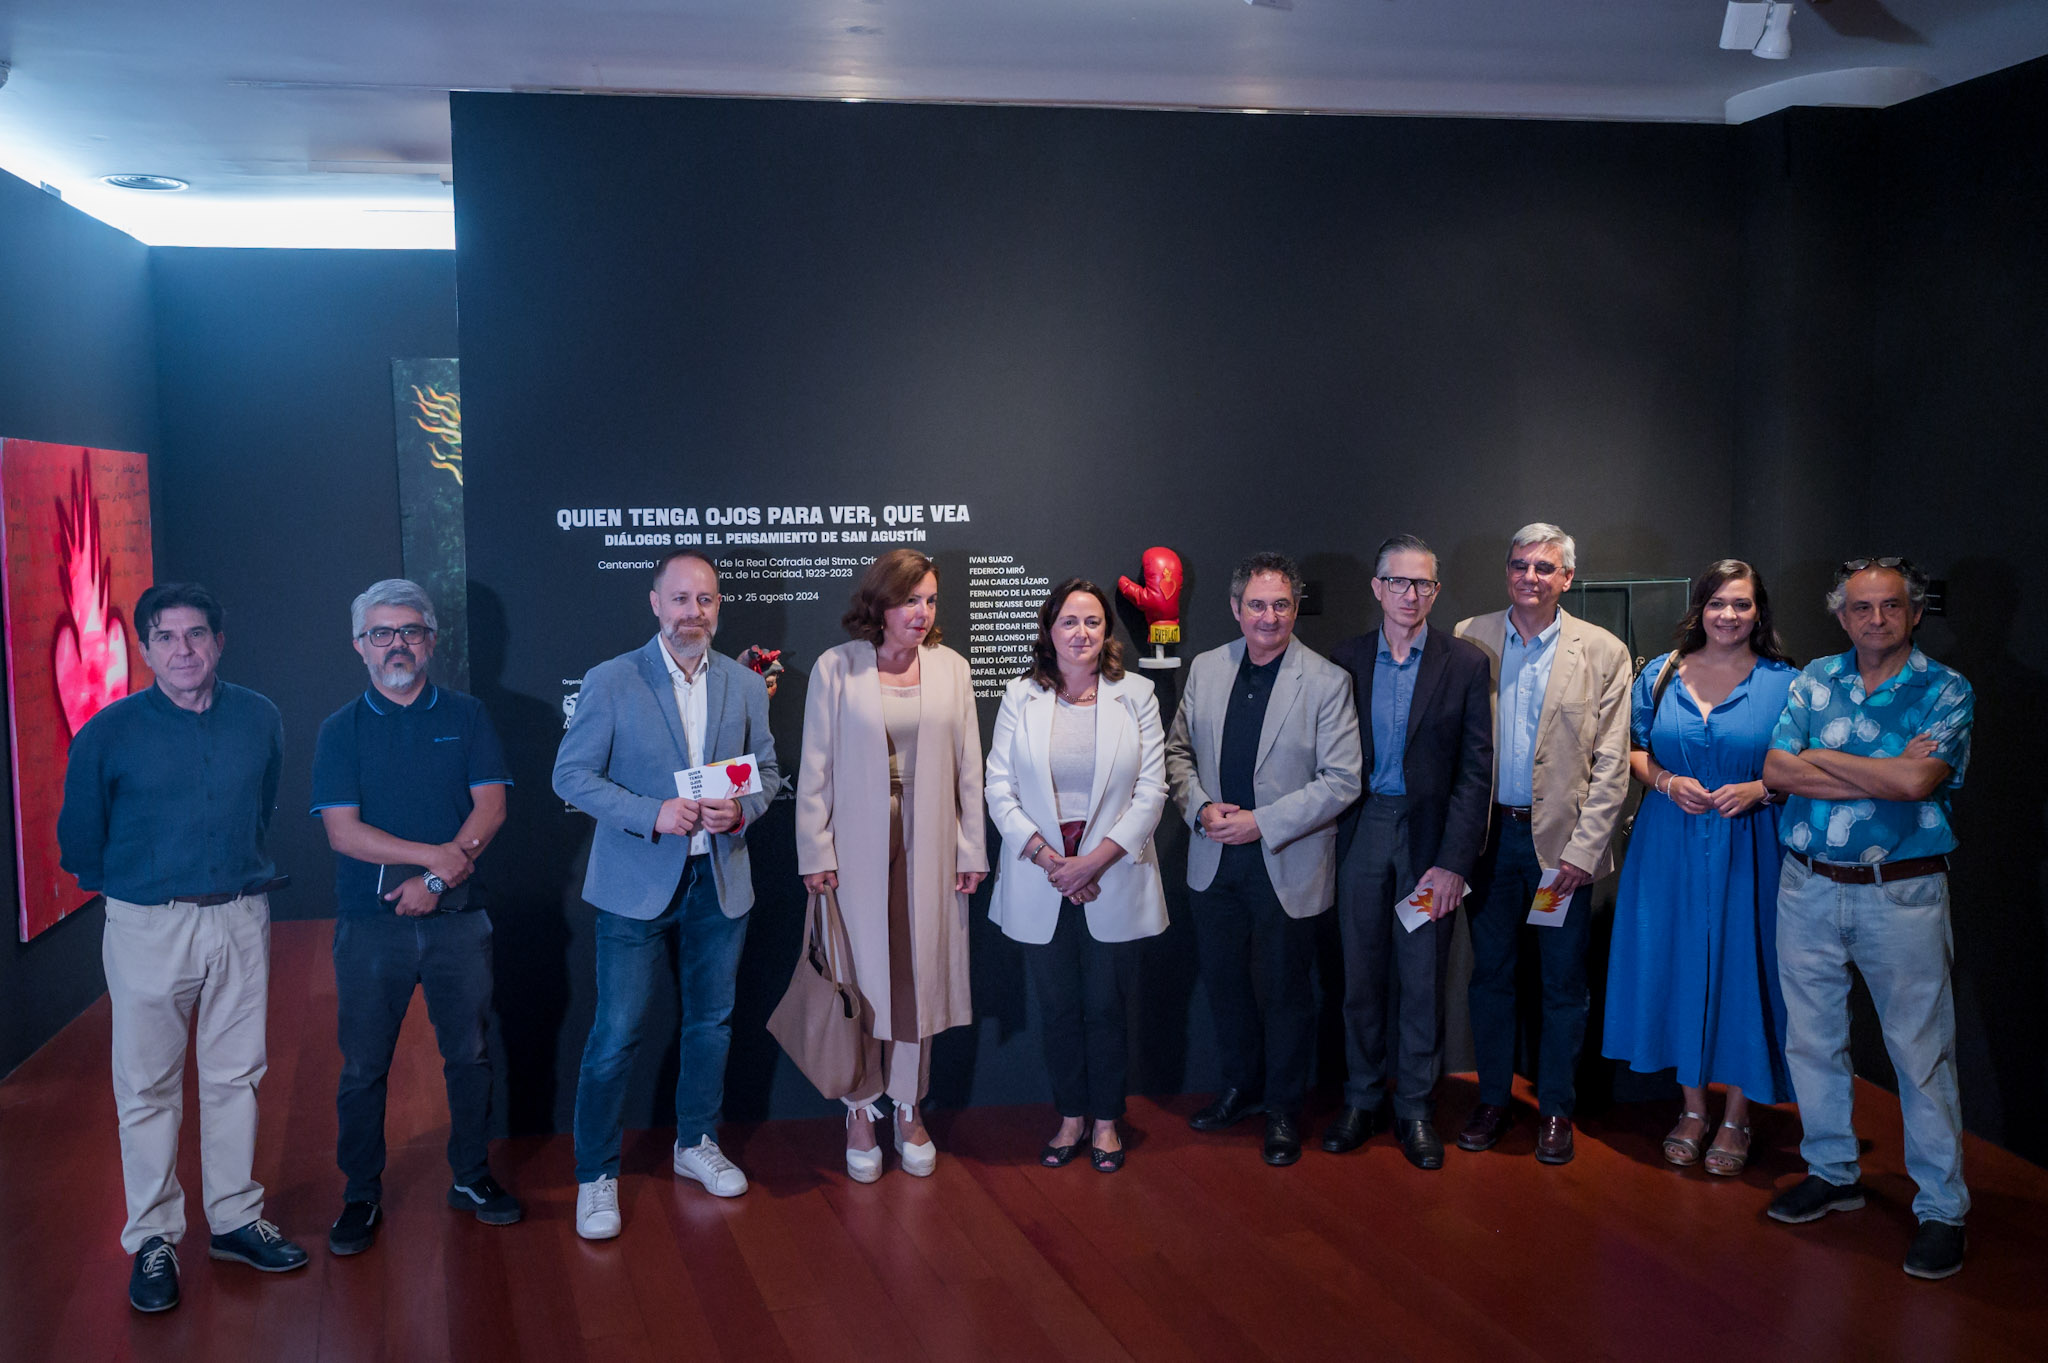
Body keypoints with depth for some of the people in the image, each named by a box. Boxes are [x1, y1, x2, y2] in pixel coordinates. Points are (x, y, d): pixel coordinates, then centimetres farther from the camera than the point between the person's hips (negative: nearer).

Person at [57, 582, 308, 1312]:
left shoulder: (260, 719, 1)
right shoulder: (109, 732, -8)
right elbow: (81, 840, 4)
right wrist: (130, 889, 11)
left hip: (241, 920, 3)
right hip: (148, 926, -2)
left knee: (234, 1076, 11)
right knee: (148, 1088, 5)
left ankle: (235, 1220, 24)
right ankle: (152, 1239, 16)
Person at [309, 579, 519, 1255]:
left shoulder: (465, 716, 6)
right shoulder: (341, 730, 2)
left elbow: (491, 806, -3)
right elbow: (343, 831, -7)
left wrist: (438, 879, -14)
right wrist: (436, 855, -15)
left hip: (457, 918, 1)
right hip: (370, 922, -1)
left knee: (469, 1052, 8)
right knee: (363, 1064, 4)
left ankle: (471, 1177, 24)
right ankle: (361, 1195, 18)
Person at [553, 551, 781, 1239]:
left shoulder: (745, 684, 4)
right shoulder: (610, 681, -7)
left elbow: (767, 769, 12)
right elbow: (572, 775, -8)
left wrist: (741, 809, -11)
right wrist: (652, 814, -20)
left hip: (719, 880, 4)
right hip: (637, 885, -4)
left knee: (711, 1022, 16)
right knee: (616, 1035, -2)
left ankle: (696, 1143, 35)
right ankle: (596, 1176, 11)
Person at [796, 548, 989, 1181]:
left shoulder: (951, 668, 3)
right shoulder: (836, 668, -4)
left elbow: (968, 767, 6)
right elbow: (816, 768, -2)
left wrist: (972, 849, 5)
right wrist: (816, 853, -5)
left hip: (928, 846, 2)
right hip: (858, 845, -2)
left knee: (920, 974, 8)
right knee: (862, 979, 5)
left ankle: (910, 1108, 24)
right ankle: (862, 1112, 21)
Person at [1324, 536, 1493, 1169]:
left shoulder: (1465, 664, -2)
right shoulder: (1343, 661, 3)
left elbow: (1476, 771, -5)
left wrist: (1454, 861, -11)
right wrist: (1326, 844, -4)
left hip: (1429, 836, -1)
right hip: (1359, 833, 1)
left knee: (1422, 977, 6)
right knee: (1361, 974, 10)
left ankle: (1414, 1105, 21)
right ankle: (1363, 1098, 25)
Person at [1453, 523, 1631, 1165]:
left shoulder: (1603, 652, -1)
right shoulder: (1469, 639, 3)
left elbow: (1611, 766, -2)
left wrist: (1582, 848, -9)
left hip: (1561, 839, -1)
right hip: (1490, 833, 1)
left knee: (1564, 983, 7)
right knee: (1490, 973, 11)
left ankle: (1555, 1110, 22)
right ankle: (1492, 1100, 25)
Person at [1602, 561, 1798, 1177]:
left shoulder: (1784, 682, -1)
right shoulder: (1661, 674, 6)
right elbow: (1633, 749, 11)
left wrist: (1760, 789, -16)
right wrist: (1666, 781, -8)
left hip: (1748, 850, -2)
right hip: (1671, 844, 2)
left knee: (1740, 969, 2)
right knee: (1679, 963, 7)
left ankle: (1736, 1116, 17)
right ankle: (1693, 1106, 22)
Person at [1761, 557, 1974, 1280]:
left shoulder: (1944, 690, -4)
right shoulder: (1815, 680, 6)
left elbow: (1917, 780, -20)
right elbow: (1775, 770, -5)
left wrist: (1822, 758, -9)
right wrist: (1882, 775, -13)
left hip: (1902, 894, -4)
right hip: (1809, 887, 4)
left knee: (1921, 1049, 1)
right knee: (1811, 1036, 13)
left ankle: (1942, 1206, 12)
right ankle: (1831, 1172, 30)